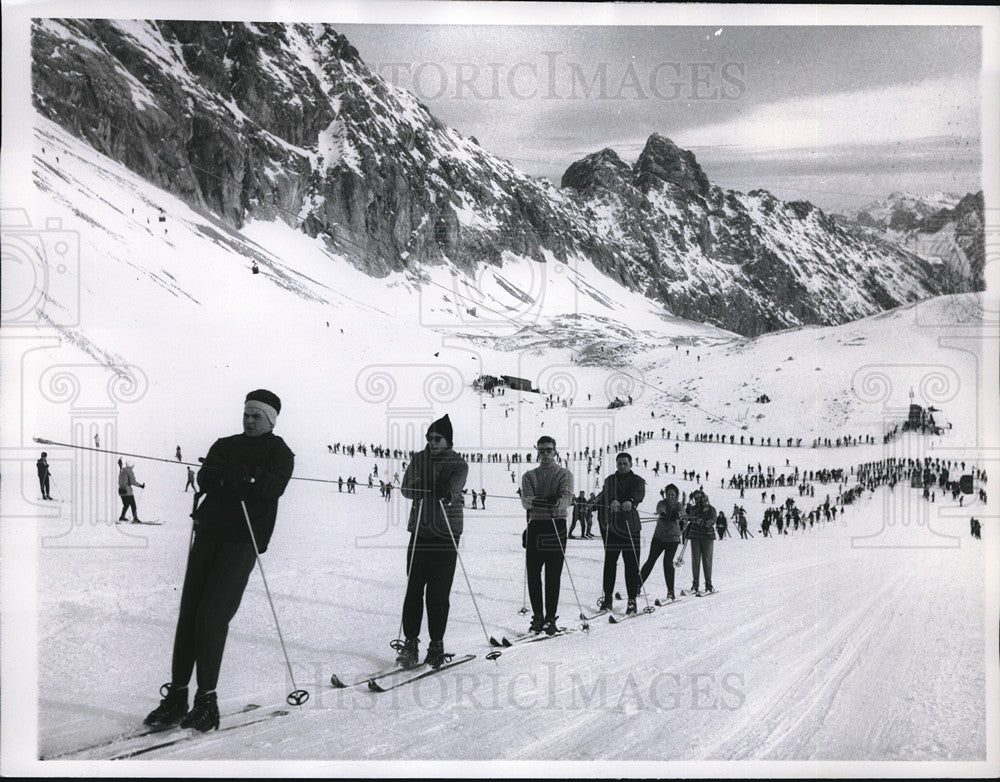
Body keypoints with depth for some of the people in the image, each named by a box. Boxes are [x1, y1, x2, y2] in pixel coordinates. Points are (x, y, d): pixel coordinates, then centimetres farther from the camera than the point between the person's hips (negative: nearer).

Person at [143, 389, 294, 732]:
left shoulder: (279, 452, 7)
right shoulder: (224, 446, 19)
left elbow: (273, 486, -11)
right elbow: (204, 480, 4)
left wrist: (242, 476, -25)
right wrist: (225, 477, -17)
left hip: (243, 539, -4)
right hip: (208, 533, 5)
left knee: (212, 614, -13)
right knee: (189, 612, -1)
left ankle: (207, 701, -6)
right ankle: (176, 696, 6)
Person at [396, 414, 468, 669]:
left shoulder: (458, 464, 2)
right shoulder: (419, 459, 12)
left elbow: (456, 483, -18)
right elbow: (405, 489, 4)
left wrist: (447, 492, -41)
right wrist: (420, 486, -18)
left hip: (446, 534, -3)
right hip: (419, 531, 3)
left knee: (438, 593, -2)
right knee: (413, 589, -2)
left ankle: (437, 644, 9)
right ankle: (410, 642, 5)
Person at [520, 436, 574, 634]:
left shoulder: (564, 474, 8)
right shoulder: (529, 475, 15)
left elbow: (567, 496, -10)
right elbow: (525, 499, -2)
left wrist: (557, 501, -34)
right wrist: (533, 501, -27)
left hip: (557, 525, -2)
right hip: (535, 525, 3)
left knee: (553, 576, -4)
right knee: (533, 574, 2)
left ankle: (550, 618, 3)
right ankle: (537, 616, 14)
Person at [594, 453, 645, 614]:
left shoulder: (637, 481, 5)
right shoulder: (610, 480, 12)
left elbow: (639, 493, -18)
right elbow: (607, 493, -9)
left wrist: (630, 501, -41)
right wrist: (613, 501, -33)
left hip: (630, 527, -2)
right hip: (610, 526, 2)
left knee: (632, 564, -3)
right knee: (609, 562, 4)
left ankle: (632, 599, 3)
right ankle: (608, 596, 12)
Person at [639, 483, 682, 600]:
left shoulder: (678, 505, 1)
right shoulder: (662, 503, -4)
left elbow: (680, 512, -21)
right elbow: (660, 509, -27)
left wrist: (677, 514, -44)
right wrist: (662, 513, -50)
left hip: (672, 538, 0)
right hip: (659, 536, 0)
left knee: (668, 561, -14)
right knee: (650, 560, -6)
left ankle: (670, 591, -7)